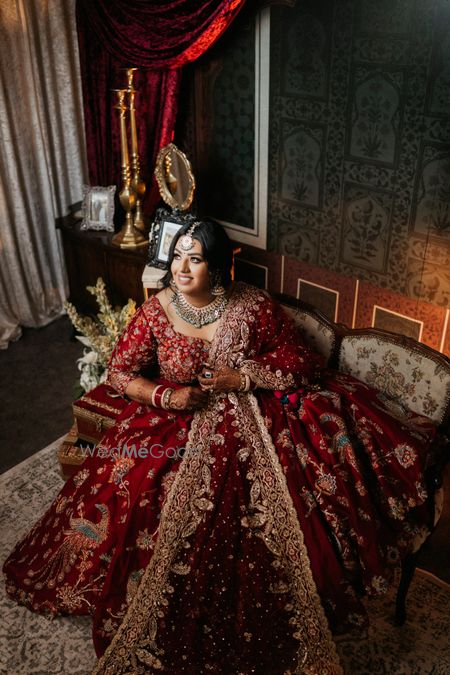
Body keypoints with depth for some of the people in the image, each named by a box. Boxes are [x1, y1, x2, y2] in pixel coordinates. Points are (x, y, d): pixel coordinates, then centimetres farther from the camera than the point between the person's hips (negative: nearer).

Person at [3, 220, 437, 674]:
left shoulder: (253, 306, -5)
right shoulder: (155, 311, -2)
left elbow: (298, 362, 0)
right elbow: (120, 372, 3)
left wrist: (243, 377, -14)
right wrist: (164, 395, -14)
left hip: (251, 414, 0)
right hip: (178, 421, 1)